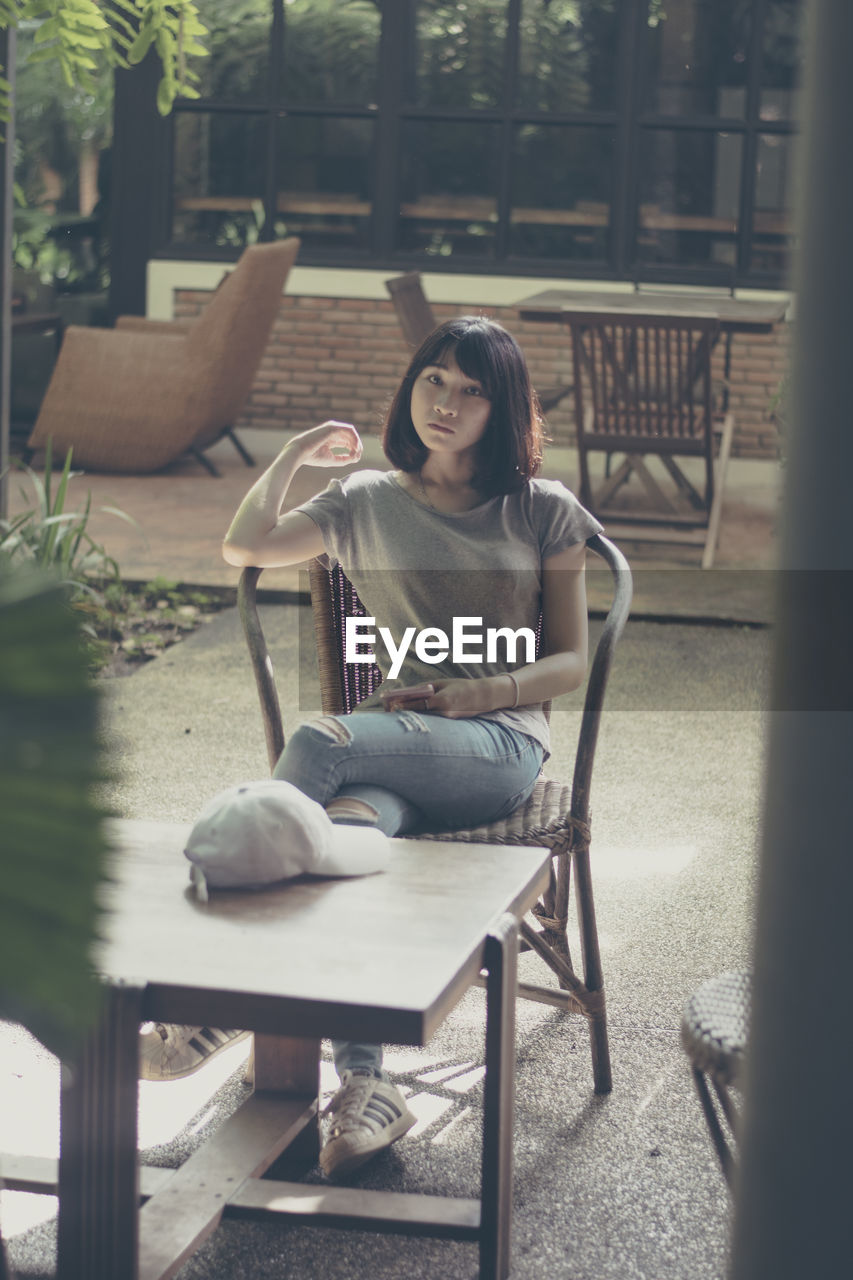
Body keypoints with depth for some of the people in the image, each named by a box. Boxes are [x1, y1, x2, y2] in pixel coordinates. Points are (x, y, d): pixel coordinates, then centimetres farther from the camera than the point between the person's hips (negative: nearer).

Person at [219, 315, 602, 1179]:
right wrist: (292, 458, 2)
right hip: (395, 748, 2)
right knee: (351, 826, -37)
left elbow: (569, 663, 7)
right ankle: (365, 1089, -41)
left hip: (500, 745, -2)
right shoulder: (368, 504, 18)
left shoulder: (543, 511, 11)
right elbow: (243, 548, 10)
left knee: (319, 742, -34)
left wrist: (474, 694, -9)